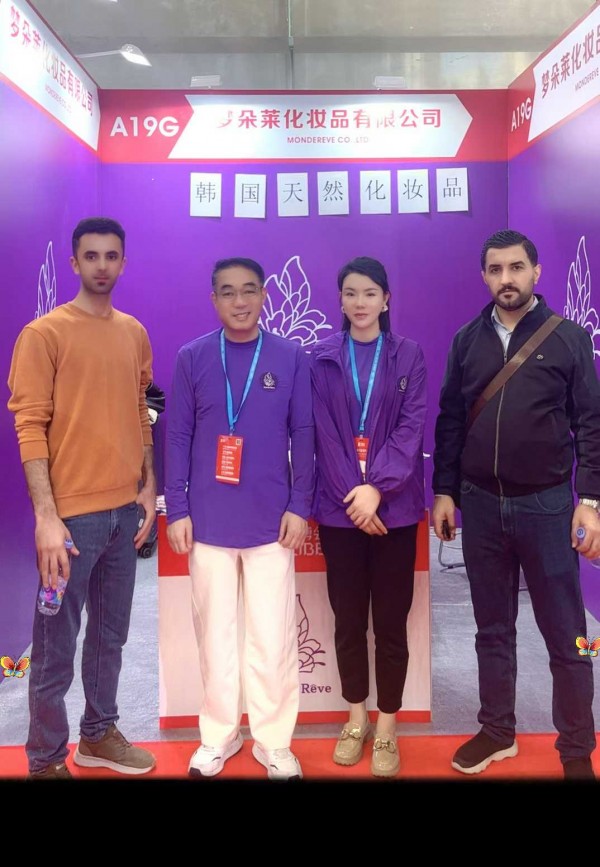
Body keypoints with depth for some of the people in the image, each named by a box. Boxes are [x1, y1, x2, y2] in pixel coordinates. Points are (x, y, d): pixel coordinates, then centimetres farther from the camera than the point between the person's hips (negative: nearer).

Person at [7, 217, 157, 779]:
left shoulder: (134, 333, 10)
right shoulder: (43, 334, -7)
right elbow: (29, 426, -12)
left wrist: (149, 484, 8)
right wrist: (47, 517, -17)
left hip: (125, 509, 6)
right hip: (73, 513, -5)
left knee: (110, 635, 16)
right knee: (56, 647, 5)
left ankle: (99, 734, 34)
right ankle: (45, 760, 22)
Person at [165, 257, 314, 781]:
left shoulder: (291, 358, 0)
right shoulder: (192, 358, 1)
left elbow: (304, 436, 1)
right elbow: (178, 437, 2)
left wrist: (300, 506, -3)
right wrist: (177, 509, -2)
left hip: (271, 520, 0)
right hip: (208, 520, 1)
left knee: (273, 637, 5)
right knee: (215, 632, 11)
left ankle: (274, 741, 23)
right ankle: (218, 736, 28)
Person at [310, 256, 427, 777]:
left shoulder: (409, 355, 3)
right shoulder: (322, 358, 4)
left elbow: (412, 426, -5)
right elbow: (324, 432, -2)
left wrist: (377, 487, -16)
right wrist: (351, 493, -11)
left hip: (394, 506, -1)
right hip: (339, 507, 1)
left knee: (391, 621, 5)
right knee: (348, 618, 10)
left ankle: (387, 727, 21)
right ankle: (357, 718, 27)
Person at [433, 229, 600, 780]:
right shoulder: (467, 340, 6)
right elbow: (450, 420, 9)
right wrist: (445, 491, 5)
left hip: (546, 505, -2)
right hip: (480, 505, 3)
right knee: (492, 629, 15)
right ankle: (497, 731, 31)